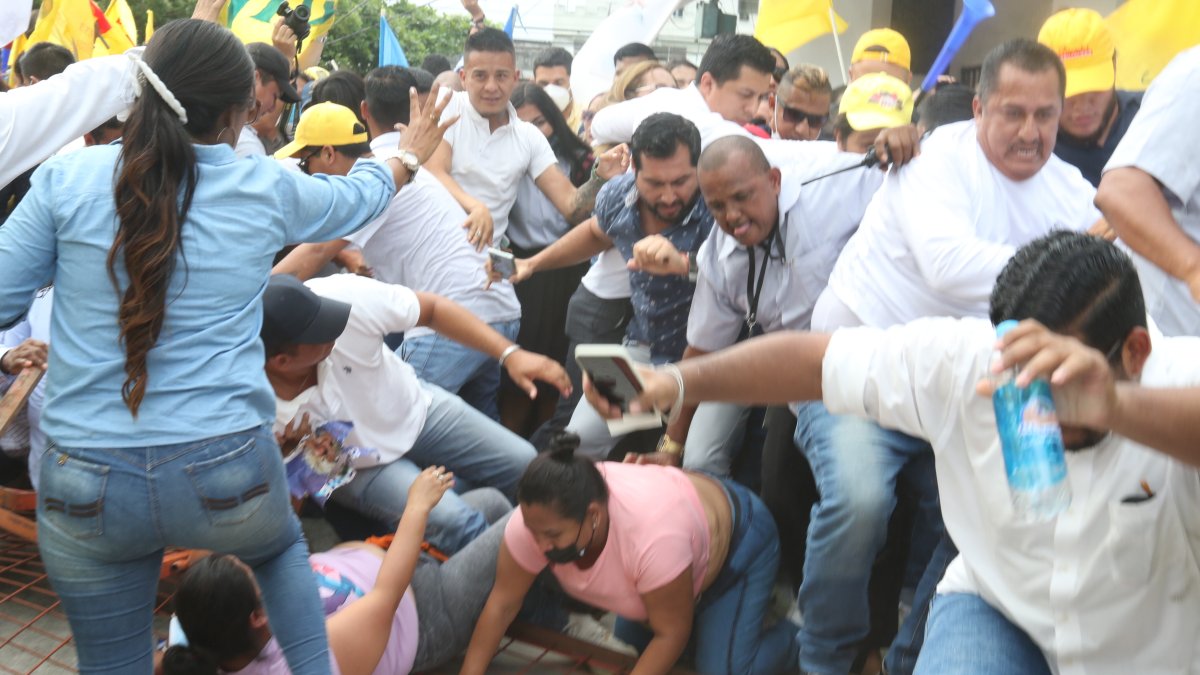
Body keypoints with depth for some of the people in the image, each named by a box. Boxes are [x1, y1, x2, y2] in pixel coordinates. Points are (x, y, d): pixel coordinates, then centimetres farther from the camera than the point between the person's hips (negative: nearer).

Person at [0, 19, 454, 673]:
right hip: (228, 471, 0)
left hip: (84, 486, 0)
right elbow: (357, 193, 20)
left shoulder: (66, 178, -3)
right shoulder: (267, 189, 0)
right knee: (281, 547, 36)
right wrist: (406, 157, 41)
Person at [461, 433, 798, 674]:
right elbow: (503, 601, -16)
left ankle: (789, 636, 12)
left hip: (738, 543, -6)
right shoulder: (538, 518, -28)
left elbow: (671, 633, -29)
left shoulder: (653, 534, -44)